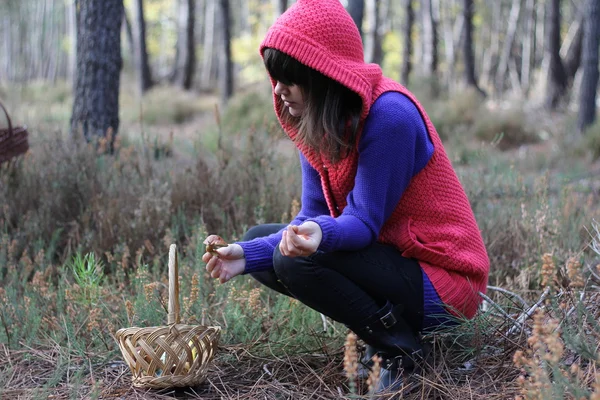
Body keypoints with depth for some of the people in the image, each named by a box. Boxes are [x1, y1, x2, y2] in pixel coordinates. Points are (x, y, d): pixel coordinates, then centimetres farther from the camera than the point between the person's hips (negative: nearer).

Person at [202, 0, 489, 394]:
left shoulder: (389, 115, -23)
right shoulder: (317, 123, 3)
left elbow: (363, 223, -24)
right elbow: (313, 217, -1)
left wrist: (321, 235, -45)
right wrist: (249, 254, -15)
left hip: (441, 280, -9)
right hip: (390, 255, 9)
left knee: (296, 259, -26)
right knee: (259, 239, 8)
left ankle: (401, 347, -9)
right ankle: (384, 320, 6)